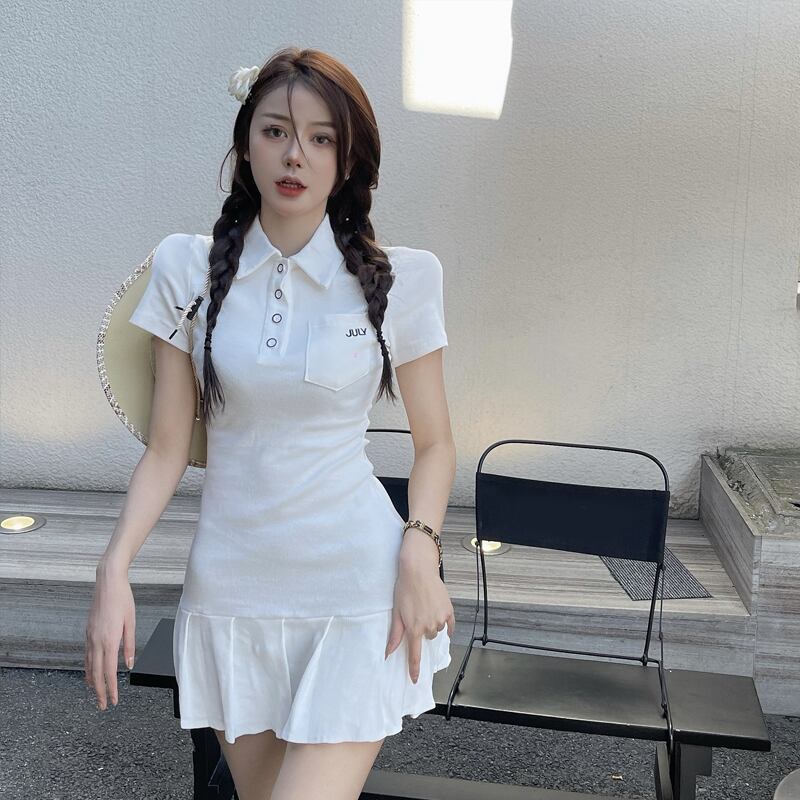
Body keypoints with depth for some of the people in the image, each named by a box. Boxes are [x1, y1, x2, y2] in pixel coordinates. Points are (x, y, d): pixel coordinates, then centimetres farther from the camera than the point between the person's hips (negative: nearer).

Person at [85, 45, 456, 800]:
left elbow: (434, 443, 4)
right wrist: (115, 566, -10)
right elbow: (167, 447, 2)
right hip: (230, 588, 3)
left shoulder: (397, 279, -4)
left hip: (355, 594, -2)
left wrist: (419, 549, -12)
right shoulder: (189, 269, 1)